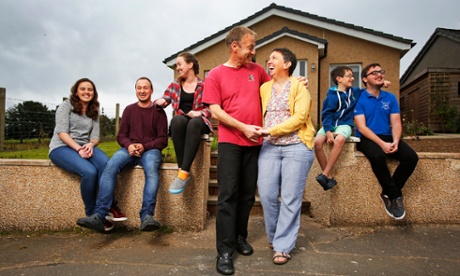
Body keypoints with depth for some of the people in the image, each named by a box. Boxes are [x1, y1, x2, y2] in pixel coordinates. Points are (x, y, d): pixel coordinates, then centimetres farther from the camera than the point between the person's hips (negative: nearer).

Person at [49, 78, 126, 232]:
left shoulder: (94, 112, 17)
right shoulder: (66, 106, 3)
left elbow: (95, 136, 9)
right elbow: (61, 132, -9)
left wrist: (90, 145, -15)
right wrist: (78, 149, -22)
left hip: (84, 147, 4)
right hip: (61, 148, -4)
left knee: (105, 163, -32)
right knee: (89, 171, -33)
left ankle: (108, 207, -25)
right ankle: (92, 214, -14)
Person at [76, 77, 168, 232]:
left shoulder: (158, 111, 9)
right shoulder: (129, 110, 17)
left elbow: (163, 140, 3)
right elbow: (121, 135, 14)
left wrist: (145, 146, -14)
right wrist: (129, 145, -9)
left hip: (151, 149, -2)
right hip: (129, 148, 3)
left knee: (152, 169, -37)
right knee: (110, 167, -29)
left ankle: (147, 216, -45)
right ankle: (99, 216, -34)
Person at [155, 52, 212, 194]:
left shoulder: (204, 85, 7)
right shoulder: (174, 85, 17)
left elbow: (210, 108, 2)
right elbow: (163, 100, 13)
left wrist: (199, 113, -17)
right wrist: (160, 102, -10)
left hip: (199, 121, -2)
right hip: (181, 121, 2)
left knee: (193, 124, -39)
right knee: (177, 120, -36)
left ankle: (184, 172, -44)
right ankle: (181, 168, -36)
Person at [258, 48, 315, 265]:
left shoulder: (299, 86, 1)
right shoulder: (264, 88, 15)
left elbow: (300, 117, -11)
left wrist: (272, 130, -16)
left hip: (296, 147, -4)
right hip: (269, 147, 4)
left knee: (290, 198, 0)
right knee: (267, 195, 1)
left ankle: (283, 247, 11)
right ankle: (275, 237, 24)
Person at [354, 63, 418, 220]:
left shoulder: (390, 98, 10)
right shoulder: (359, 99, -5)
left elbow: (396, 123, 5)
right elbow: (361, 127, -12)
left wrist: (395, 141, -16)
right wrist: (381, 143, -23)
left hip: (387, 137, 5)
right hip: (366, 138, -5)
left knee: (411, 157, -20)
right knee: (377, 156, -36)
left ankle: (388, 194, -4)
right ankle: (395, 195, -13)